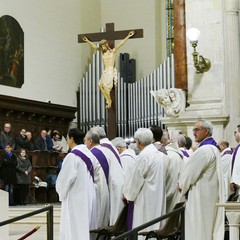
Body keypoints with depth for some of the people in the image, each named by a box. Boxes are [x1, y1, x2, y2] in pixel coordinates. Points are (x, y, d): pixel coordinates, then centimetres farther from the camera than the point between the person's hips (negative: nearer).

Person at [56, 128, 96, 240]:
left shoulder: (72, 156, -15)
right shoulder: (88, 154, 8)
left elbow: (66, 178, -16)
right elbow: (95, 177, 9)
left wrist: (61, 192, 3)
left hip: (75, 198, -8)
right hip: (88, 196, 8)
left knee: (73, 230, -4)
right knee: (85, 228, 11)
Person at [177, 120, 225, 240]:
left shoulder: (204, 150, -20)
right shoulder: (213, 148, 14)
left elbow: (190, 172, -15)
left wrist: (181, 185, 1)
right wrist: (184, 182, 12)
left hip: (201, 197, -10)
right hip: (211, 196, 10)